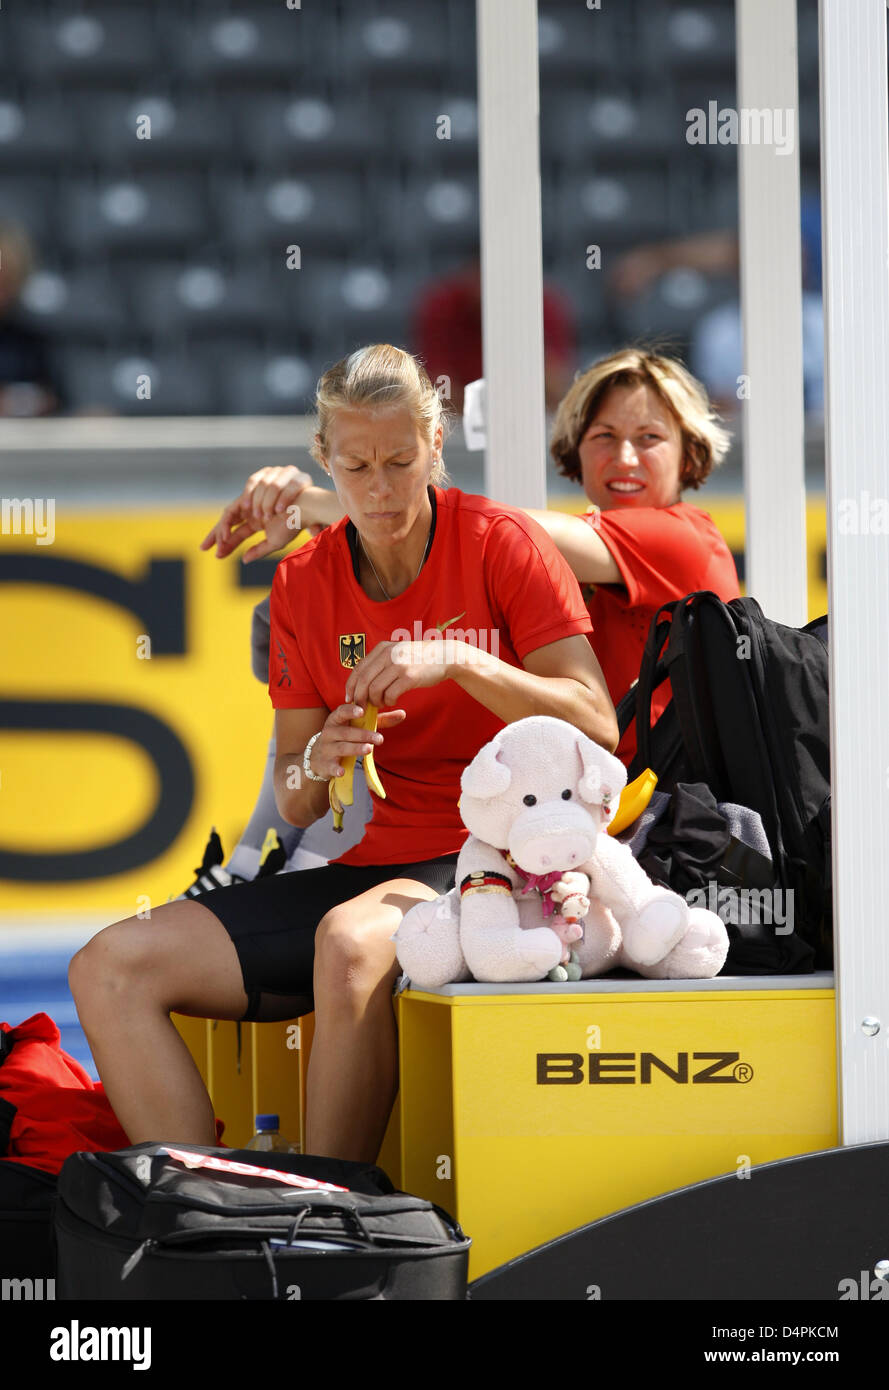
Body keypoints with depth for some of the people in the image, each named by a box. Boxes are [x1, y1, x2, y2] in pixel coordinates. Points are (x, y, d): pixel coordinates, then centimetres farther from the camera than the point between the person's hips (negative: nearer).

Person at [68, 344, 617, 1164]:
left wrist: (456, 660, -21)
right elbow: (295, 807, 10)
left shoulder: (500, 543, -2)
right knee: (110, 967, -12)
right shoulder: (305, 583, 10)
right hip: (369, 869, 6)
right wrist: (315, 766, -14)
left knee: (350, 939, -40)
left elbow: (597, 724, -10)